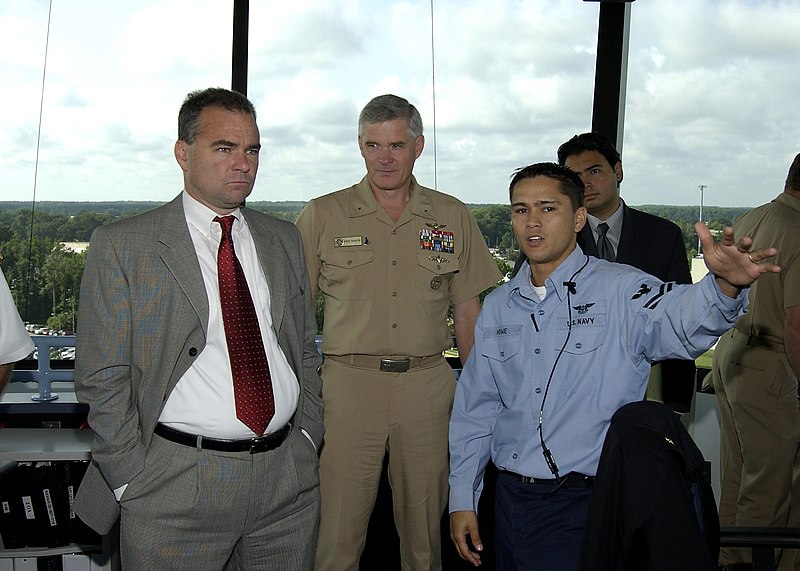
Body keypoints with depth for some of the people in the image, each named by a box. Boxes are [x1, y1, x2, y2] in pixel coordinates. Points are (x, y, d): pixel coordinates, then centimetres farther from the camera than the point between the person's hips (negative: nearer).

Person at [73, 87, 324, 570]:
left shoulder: (284, 240, 10)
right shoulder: (122, 246, -4)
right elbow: (100, 379, -5)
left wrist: (307, 439, 5)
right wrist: (135, 483, -8)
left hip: (289, 478, 4)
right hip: (174, 493, -4)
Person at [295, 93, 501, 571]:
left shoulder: (453, 217, 7)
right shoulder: (322, 216, 2)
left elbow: (467, 311, 11)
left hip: (428, 384, 2)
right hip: (347, 383, -1)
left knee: (425, 527, 13)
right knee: (338, 530, 2)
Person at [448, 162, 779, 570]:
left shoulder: (620, 291, -8)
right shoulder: (497, 307, 7)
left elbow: (684, 321, -29)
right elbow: (475, 410, 11)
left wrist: (725, 284, -51)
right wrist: (462, 501, 9)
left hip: (589, 506, -4)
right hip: (511, 498, 5)